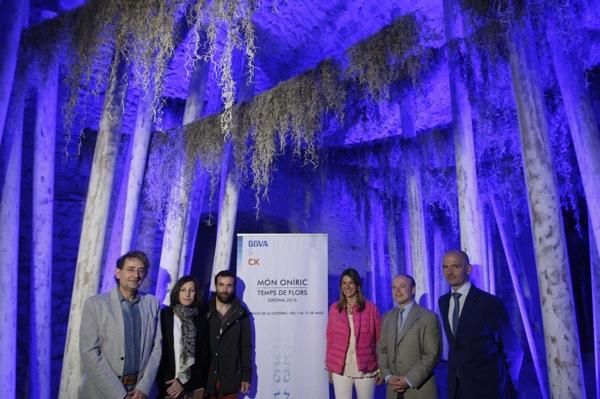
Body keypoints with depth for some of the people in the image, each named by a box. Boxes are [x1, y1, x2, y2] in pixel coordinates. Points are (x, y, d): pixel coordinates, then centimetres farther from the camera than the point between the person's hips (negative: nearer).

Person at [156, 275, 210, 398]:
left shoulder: (202, 319, 1)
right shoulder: (165, 315, -3)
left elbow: (205, 354, 1)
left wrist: (184, 381, -6)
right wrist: (161, 382, -9)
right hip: (168, 383, -1)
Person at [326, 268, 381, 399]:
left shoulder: (371, 308, -4)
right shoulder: (334, 309, 1)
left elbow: (380, 339, -1)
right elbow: (330, 339, 6)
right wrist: (329, 366, 6)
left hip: (365, 368, -1)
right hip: (340, 369, 1)